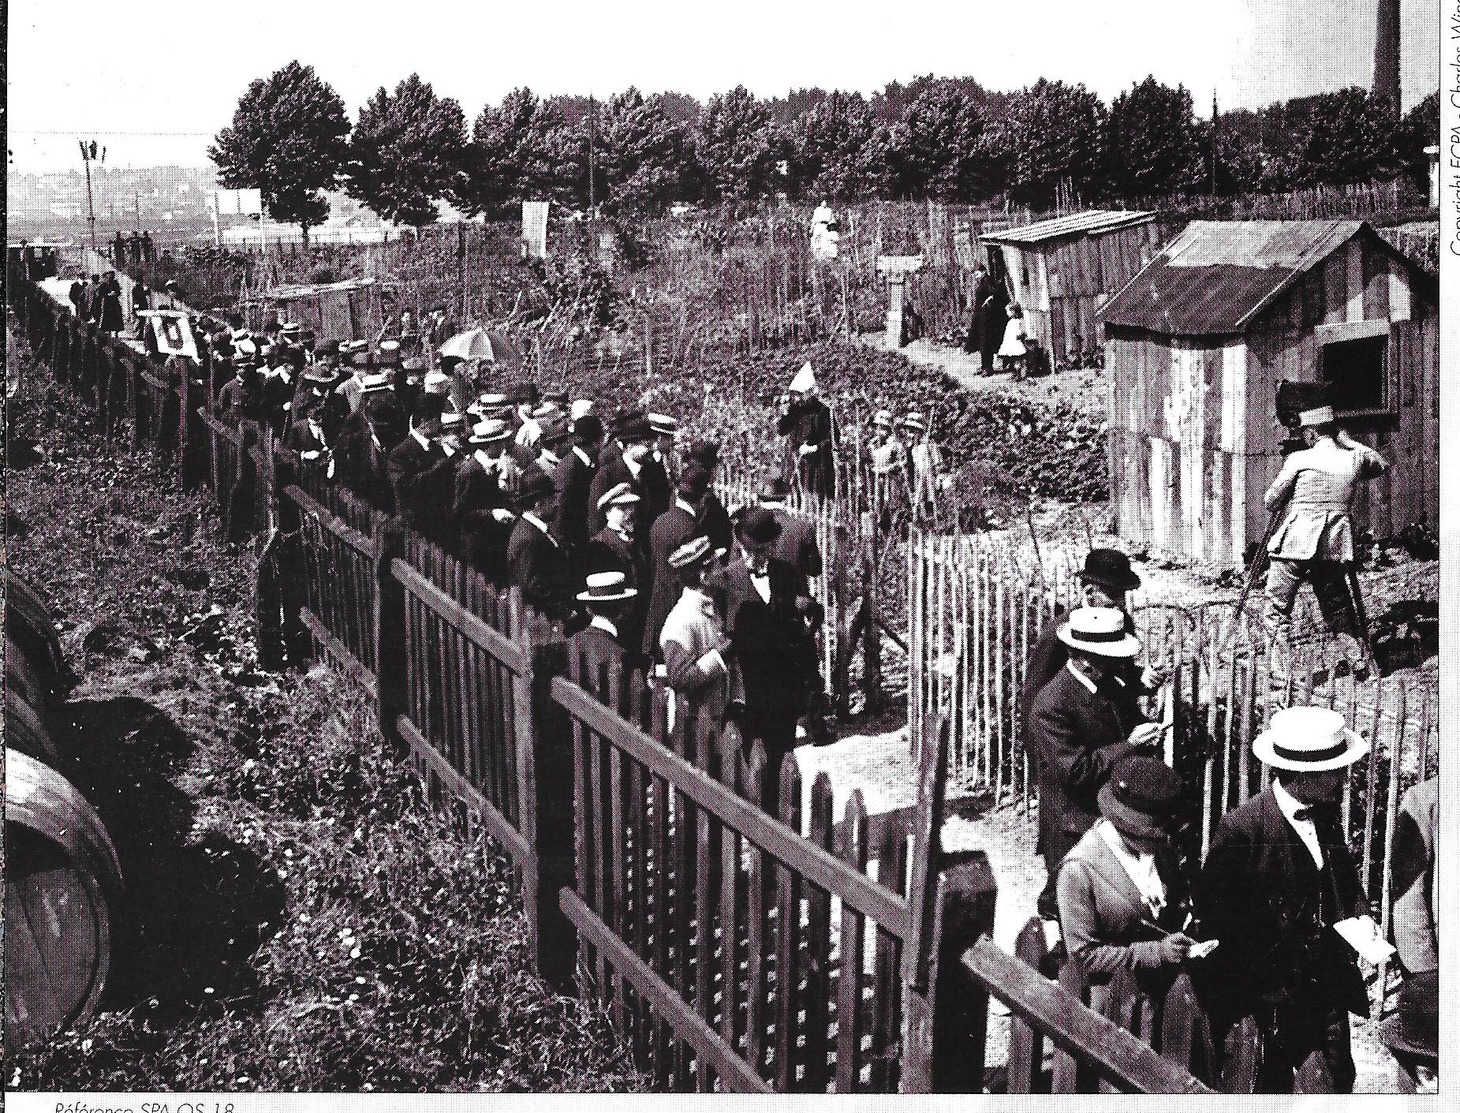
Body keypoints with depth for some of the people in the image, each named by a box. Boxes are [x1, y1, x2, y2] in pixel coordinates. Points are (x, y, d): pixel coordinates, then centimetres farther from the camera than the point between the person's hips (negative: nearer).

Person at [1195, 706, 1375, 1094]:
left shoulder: (1326, 814, 2)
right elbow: (1212, 912, -17)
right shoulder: (1241, 828, -20)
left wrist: (1360, 916, -1)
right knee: (1255, 1092, 7)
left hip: (1326, 993, 6)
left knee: (1330, 1090, 12)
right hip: (1261, 1001, -6)